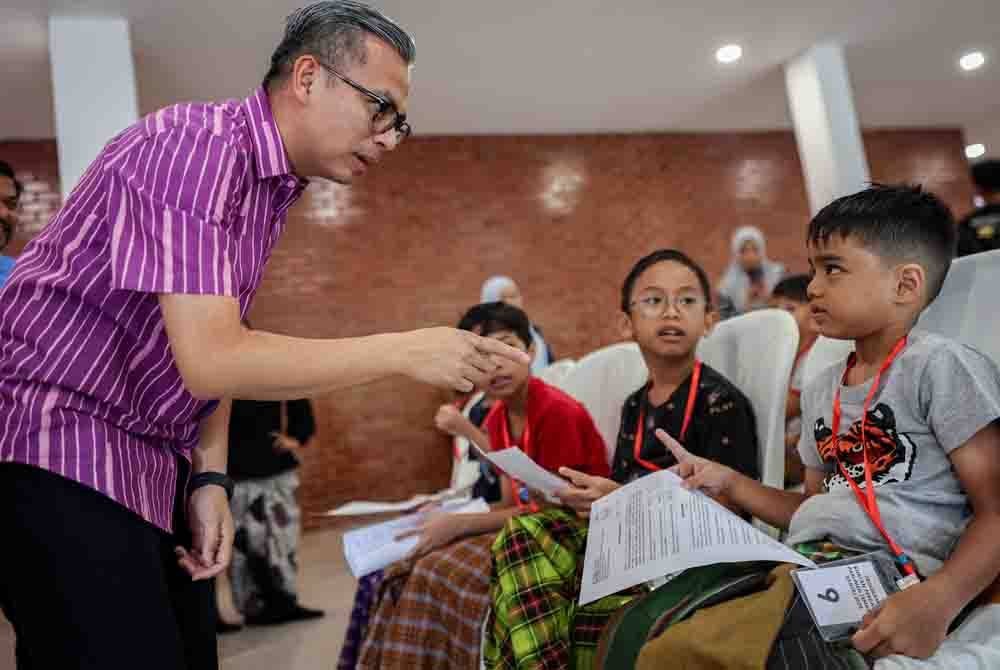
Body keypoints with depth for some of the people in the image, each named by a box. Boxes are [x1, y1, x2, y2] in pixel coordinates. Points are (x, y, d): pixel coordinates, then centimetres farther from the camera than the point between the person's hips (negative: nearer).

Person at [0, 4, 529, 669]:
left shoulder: (271, 184, 9)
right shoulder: (196, 145, -19)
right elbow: (209, 360, -27)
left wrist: (210, 477, 2)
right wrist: (406, 351, -23)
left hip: (154, 466, 9)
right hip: (62, 455, -8)